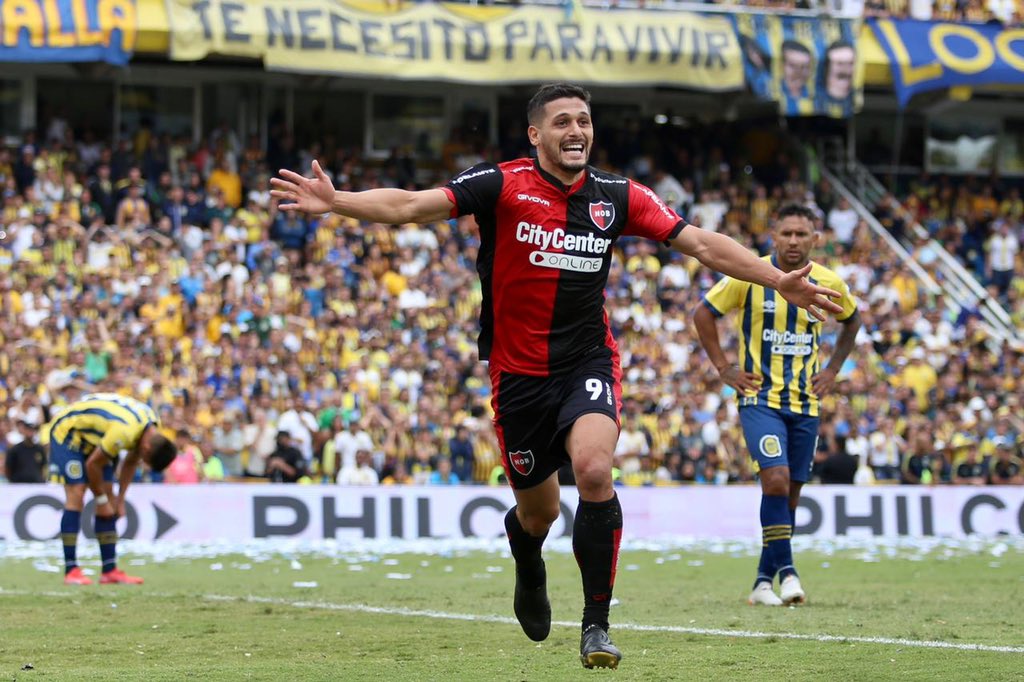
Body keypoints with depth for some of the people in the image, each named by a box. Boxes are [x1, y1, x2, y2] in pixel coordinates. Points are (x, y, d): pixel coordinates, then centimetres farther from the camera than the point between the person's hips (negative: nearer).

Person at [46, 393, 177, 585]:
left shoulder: (153, 426, -9)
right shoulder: (124, 432, -37)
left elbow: (130, 463, 5)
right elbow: (92, 464, -26)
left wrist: (119, 500, 4)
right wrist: (101, 500, -13)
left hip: (93, 436, 9)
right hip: (67, 431, -9)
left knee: (108, 495, 1)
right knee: (76, 495, -17)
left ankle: (110, 570, 1)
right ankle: (71, 570, -16)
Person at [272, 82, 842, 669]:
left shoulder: (617, 196, -1)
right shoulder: (502, 185, -9)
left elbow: (701, 243, 2)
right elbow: (412, 205, -18)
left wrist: (780, 281, -4)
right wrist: (335, 201, -33)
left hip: (588, 362, 1)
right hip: (519, 372, 0)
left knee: (595, 470, -26)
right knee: (538, 510, 10)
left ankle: (597, 624, -16)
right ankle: (530, 574, 49)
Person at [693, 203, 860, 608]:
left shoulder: (829, 283, 0)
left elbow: (852, 319, 21)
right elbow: (703, 314, 2)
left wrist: (832, 370, 12)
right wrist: (723, 367, -2)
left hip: (805, 403, 4)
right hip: (760, 397, -4)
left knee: (790, 493, 6)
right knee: (776, 478, -22)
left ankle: (764, 581, 16)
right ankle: (785, 570, -16)